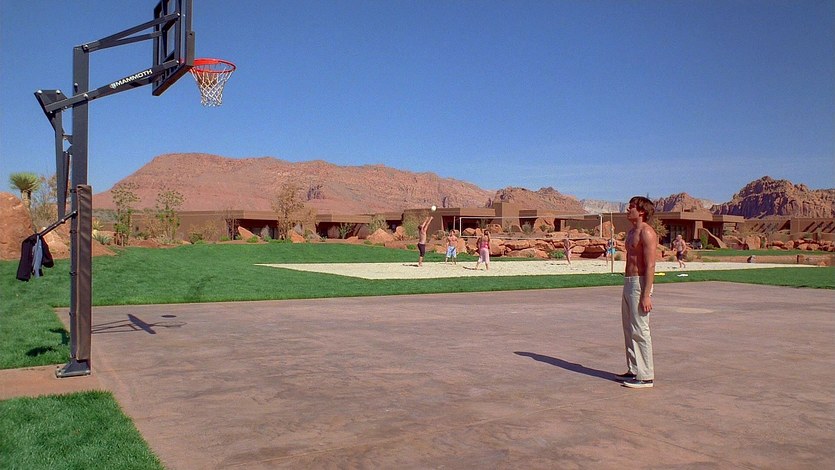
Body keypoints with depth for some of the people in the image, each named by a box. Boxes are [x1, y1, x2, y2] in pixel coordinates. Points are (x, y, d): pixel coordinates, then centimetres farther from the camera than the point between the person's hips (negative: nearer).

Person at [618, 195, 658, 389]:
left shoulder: (646, 233, -14)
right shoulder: (632, 232, 16)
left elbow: (650, 266, -19)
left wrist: (646, 295, -23)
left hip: (640, 284, -10)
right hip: (628, 282, 10)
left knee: (640, 330, -6)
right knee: (629, 329, 14)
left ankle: (646, 376, 1)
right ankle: (634, 370, 24)